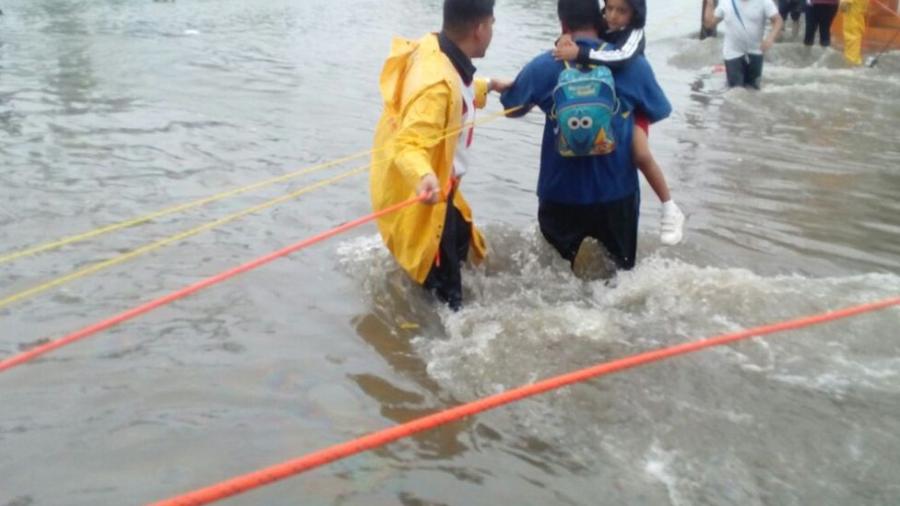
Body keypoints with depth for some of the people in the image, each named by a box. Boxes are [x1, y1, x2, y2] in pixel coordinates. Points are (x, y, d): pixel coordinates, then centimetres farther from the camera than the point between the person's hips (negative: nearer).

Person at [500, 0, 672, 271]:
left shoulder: (542, 67, -7)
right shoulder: (633, 64, -7)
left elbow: (511, 106, 10)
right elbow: (656, 113, 8)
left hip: (560, 194, 1)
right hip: (617, 193, 0)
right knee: (621, 270, 18)